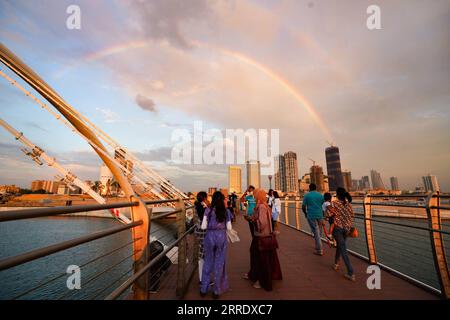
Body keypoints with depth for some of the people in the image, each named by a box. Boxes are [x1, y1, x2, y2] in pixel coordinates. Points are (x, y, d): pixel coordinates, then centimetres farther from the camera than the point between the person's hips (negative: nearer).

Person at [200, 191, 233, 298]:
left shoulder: (208, 210, -8)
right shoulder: (226, 211, -5)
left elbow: (203, 227, -10)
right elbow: (229, 228, -3)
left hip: (210, 237, 0)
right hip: (221, 237, 0)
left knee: (208, 263, 16)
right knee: (219, 263, 13)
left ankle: (203, 289, 29)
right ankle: (216, 291, 25)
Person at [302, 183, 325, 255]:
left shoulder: (307, 195, -1)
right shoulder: (320, 195, 6)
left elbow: (303, 207, -4)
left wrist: (306, 213, 14)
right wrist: (322, 214, 19)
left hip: (311, 216, -3)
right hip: (320, 215, 3)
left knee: (316, 232, 0)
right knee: (319, 232, 16)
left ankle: (319, 250, 2)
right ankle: (318, 246, 26)